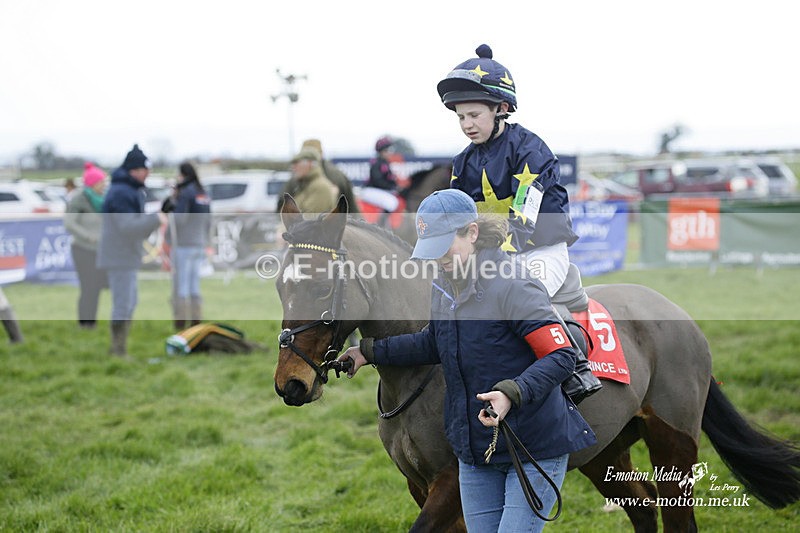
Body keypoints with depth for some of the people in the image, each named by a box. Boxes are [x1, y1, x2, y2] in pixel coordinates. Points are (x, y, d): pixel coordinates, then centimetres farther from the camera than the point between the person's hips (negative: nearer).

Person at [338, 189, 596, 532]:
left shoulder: (513, 286, -20)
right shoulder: (443, 287, 6)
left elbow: (561, 356, -23)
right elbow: (435, 343, 24)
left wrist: (512, 393, -37)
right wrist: (371, 352, 20)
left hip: (536, 450, -8)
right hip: (475, 449, 8)